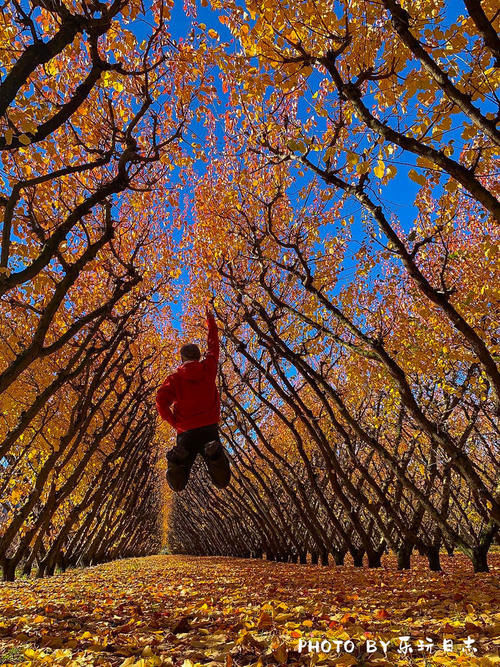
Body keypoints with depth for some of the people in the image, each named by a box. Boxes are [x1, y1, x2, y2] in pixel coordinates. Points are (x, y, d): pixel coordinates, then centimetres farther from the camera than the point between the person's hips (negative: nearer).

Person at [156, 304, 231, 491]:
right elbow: (213, 346, 25)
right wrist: (211, 321, 36)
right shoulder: (208, 368, 9)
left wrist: (174, 422, 0)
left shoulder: (175, 378, 5)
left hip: (186, 432, 0)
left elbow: (161, 400, -10)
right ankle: (214, 454, -35)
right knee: (222, 481, -3)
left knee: (177, 485, 6)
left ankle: (178, 458, -28)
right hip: (209, 428, 0)